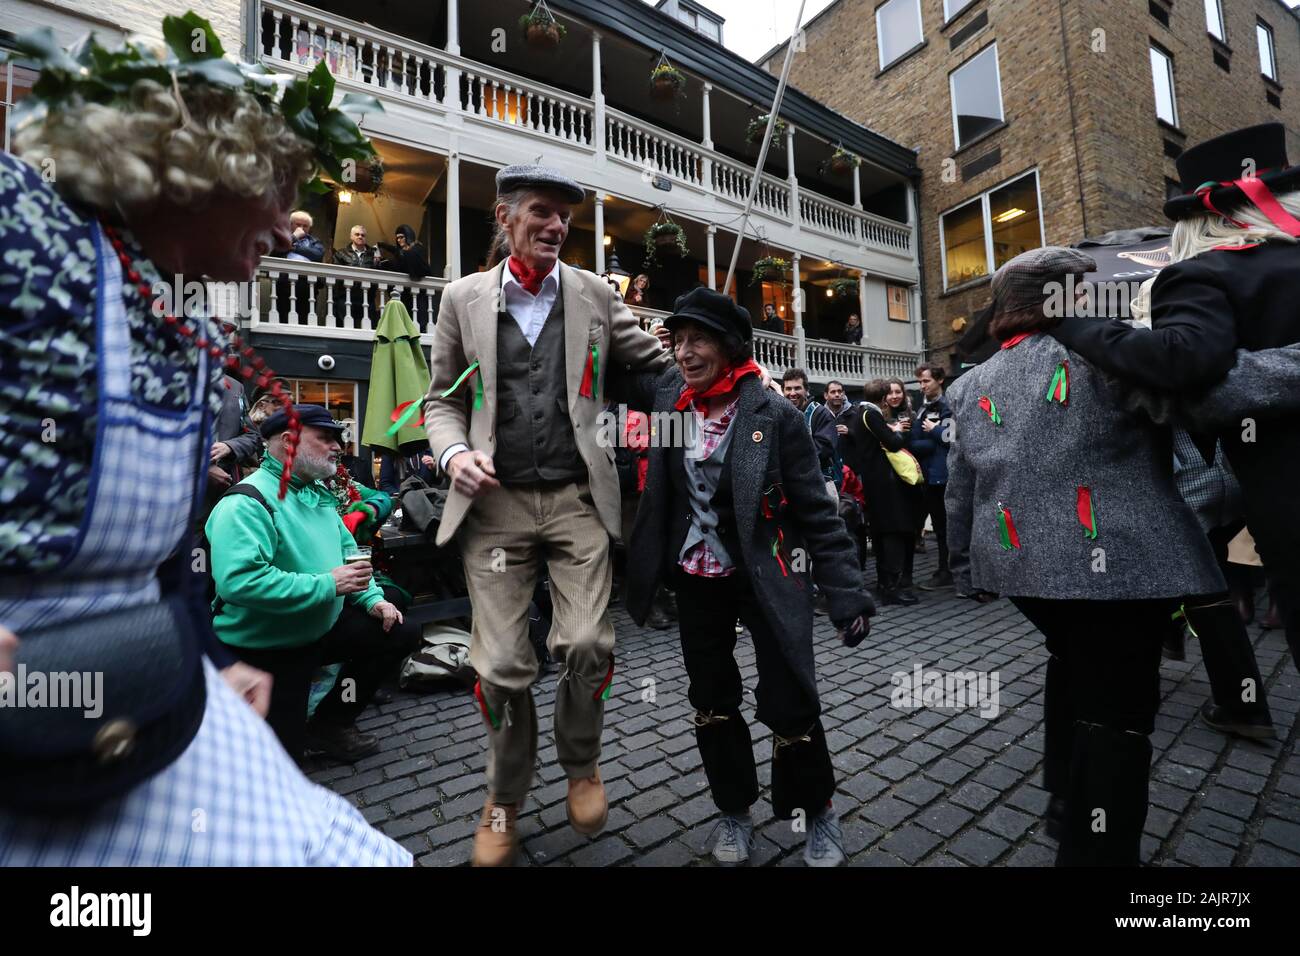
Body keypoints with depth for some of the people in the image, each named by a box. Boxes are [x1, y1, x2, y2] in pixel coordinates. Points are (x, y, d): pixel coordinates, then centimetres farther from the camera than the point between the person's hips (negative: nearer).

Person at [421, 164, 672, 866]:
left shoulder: (595, 295, 10)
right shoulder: (463, 298, 9)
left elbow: (661, 362, 13)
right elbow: (442, 399, 12)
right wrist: (454, 452, -7)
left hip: (577, 499, 1)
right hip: (495, 501, 0)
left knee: (587, 647, -7)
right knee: (502, 665, 2)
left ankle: (582, 765, 26)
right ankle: (504, 799, 29)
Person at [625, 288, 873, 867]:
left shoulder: (774, 416, -14)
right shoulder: (669, 398, -1)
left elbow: (813, 509, -12)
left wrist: (846, 592, -16)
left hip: (765, 576, -4)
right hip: (695, 579, 5)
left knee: (789, 704, 1)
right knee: (711, 701, 15)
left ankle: (817, 811, 31)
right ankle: (735, 810, 39)